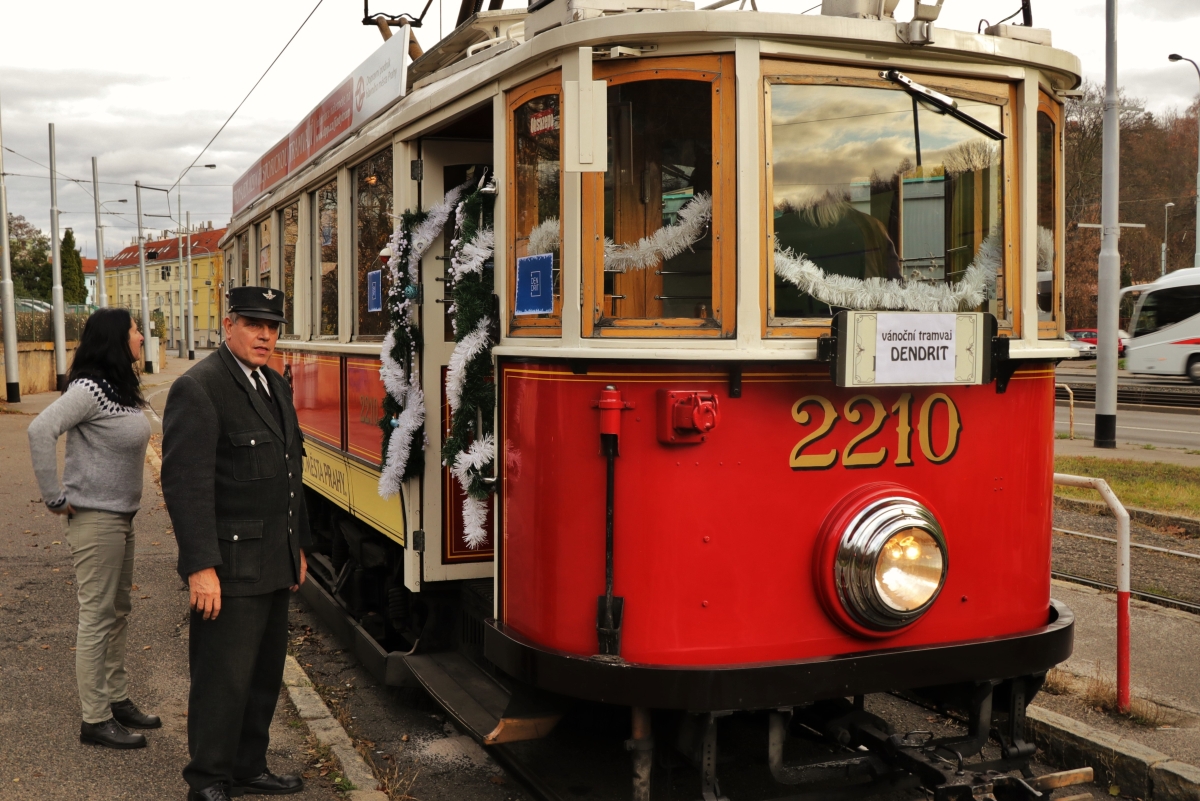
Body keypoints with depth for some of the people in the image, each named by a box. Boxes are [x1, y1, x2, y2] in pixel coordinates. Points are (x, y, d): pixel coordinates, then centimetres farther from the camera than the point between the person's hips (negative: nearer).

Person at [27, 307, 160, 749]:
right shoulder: (89, 389, -17)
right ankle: (95, 721, 5)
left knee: (118, 613, 16)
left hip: (121, 515, 9)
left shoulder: (120, 390, 10)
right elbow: (40, 431, -28)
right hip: (96, 519, -9)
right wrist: (55, 498, -21)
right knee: (97, 618, -2)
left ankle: (117, 700, 28)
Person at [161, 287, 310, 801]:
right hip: (229, 569, -8)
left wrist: (298, 546, 21)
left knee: (264, 676, 16)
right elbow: (185, 485, -20)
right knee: (224, 679, 0)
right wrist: (200, 567, -23)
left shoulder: (276, 387, 14)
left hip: (274, 565, 8)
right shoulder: (198, 389, -14)